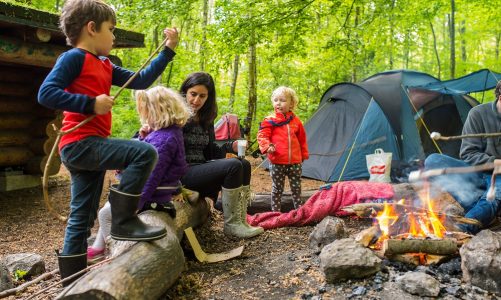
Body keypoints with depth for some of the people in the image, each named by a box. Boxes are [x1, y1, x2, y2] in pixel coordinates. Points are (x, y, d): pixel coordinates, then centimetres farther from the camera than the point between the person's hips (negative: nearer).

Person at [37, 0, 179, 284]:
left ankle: (74, 279, 23)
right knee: (145, 152, -21)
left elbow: (140, 81, 14)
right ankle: (124, 220, -12)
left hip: (89, 146, 9)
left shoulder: (105, 66, 18)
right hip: (80, 143, -9)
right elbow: (46, 93, -16)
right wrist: (92, 104, -21)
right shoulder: (74, 57, -7)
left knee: (83, 216, 12)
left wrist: (168, 50, 15)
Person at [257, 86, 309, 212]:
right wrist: (267, 146, -26)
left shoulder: (296, 121, 6)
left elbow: (302, 139, 15)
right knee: (277, 188, 9)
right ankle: (275, 210, 22)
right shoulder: (270, 120, -4)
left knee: (296, 187, 14)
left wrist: (304, 154, 18)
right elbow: (262, 135, -8)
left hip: (295, 161, 3)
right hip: (277, 162, -3)